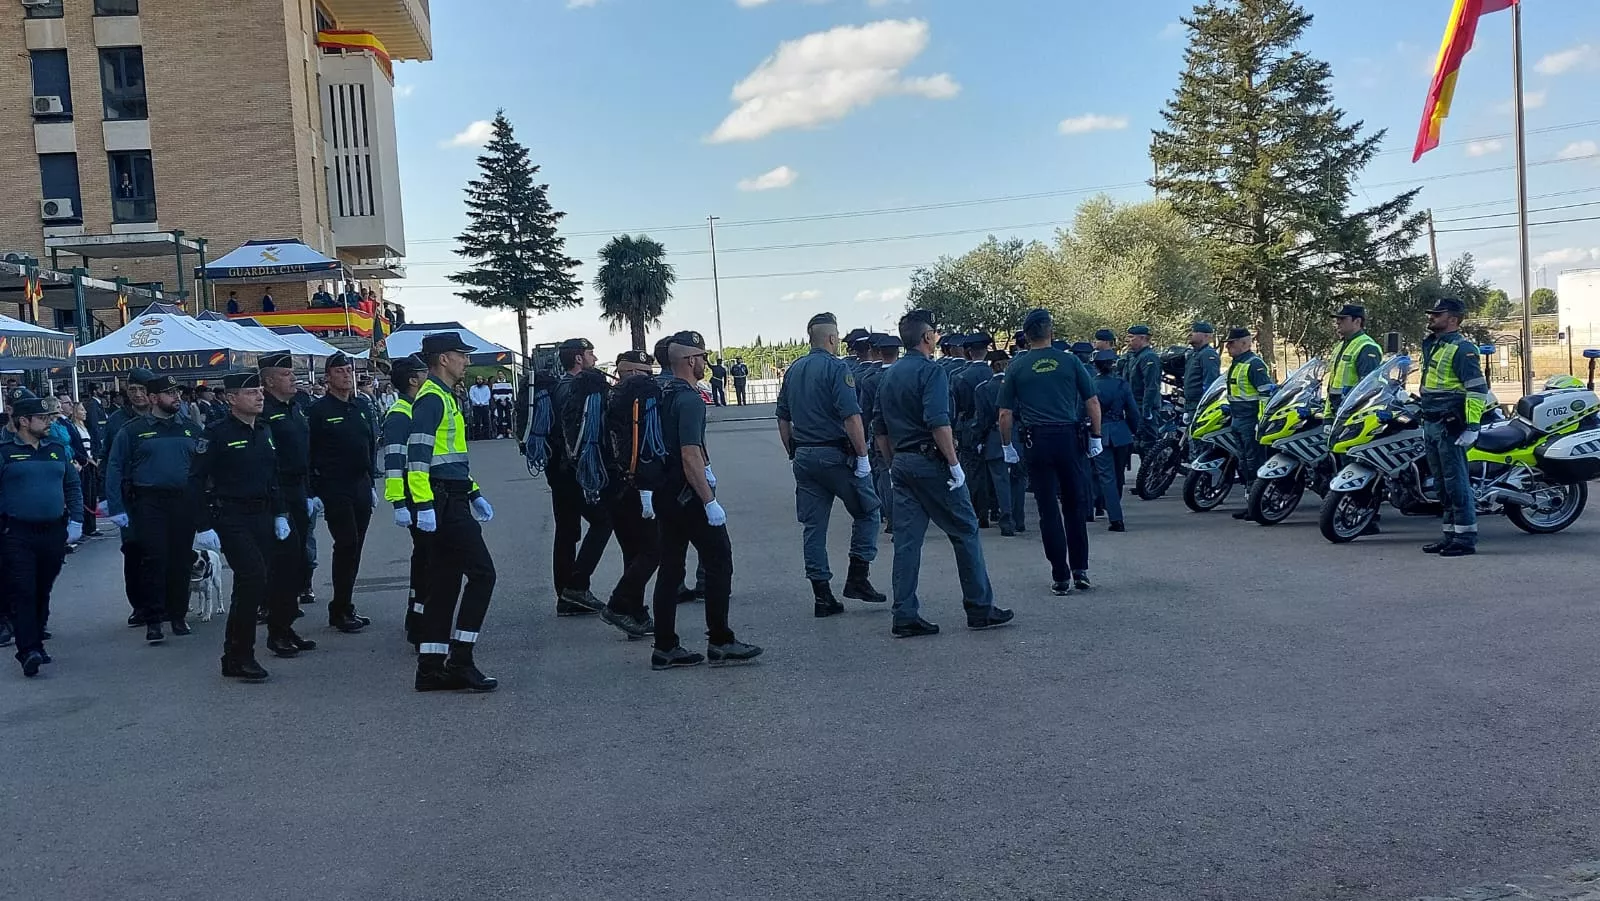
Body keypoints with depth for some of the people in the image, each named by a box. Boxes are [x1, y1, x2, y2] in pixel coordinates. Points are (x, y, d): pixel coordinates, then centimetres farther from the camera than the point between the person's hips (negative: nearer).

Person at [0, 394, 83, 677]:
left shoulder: (57, 449, 12)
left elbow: (73, 486, 16)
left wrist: (75, 521, 8)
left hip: (54, 533, 5)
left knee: (43, 592, 12)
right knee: (23, 593, -9)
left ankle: (36, 641, 23)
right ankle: (29, 651, -13)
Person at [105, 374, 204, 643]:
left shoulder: (191, 430, 11)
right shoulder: (133, 431, 2)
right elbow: (115, 469, 1)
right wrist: (117, 509, -6)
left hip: (185, 502, 3)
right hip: (149, 503, -2)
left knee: (181, 560, 7)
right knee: (154, 561, -6)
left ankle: (178, 615, 19)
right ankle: (152, 620, 1)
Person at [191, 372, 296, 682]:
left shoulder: (265, 430, 11)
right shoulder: (218, 434, -11)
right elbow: (197, 480, -12)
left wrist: (280, 514, 14)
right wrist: (204, 526, -15)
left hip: (263, 517, 7)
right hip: (231, 519, -7)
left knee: (271, 575, 15)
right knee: (253, 577, -17)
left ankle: (281, 633, 38)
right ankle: (237, 658, -9)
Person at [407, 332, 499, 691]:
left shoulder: (444, 398, 21)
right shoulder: (431, 398, -11)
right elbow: (417, 455, -20)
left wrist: (474, 494, 24)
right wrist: (424, 505, -25)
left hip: (451, 503, 10)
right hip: (444, 505, -10)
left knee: (444, 583, 10)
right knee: (482, 573, -9)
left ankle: (431, 668, 13)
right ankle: (460, 661, -6)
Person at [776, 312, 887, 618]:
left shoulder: (793, 371, 13)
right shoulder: (836, 368, -9)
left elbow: (783, 419, 17)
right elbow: (851, 417, -18)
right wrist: (862, 455, -14)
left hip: (804, 457, 7)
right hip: (836, 455, -7)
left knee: (813, 525, 7)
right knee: (867, 512, 10)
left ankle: (822, 596, 9)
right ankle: (858, 579, 5)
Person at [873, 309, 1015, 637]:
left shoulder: (889, 375, 14)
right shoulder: (931, 371, -10)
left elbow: (879, 428, 16)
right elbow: (939, 423, -22)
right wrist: (955, 463, -17)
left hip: (901, 464, 7)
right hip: (931, 463, -7)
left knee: (906, 540, 6)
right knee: (965, 531, 4)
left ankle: (905, 617, 6)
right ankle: (980, 609, 10)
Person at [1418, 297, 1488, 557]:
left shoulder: (1462, 348, -11)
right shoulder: (1432, 345, 18)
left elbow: (1477, 389, -18)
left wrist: (1472, 426, -23)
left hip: (1451, 426, -10)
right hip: (1431, 425, 10)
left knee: (1457, 482, -8)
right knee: (1443, 484, 13)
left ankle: (1466, 538, -5)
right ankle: (1451, 535, 20)